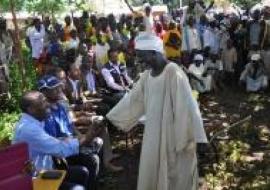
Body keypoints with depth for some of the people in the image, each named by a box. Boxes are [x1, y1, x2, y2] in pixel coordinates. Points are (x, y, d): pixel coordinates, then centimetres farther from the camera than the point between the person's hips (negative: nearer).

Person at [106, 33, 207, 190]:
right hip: (154, 135, 7)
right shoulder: (147, 75, 4)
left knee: (175, 176, 8)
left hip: (173, 135, -7)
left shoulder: (174, 73, -18)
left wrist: (197, 140, -23)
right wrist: (110, 118, 19)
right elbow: (132, 100, 14)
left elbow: (187, 107, -21)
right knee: (152, 173, 17)